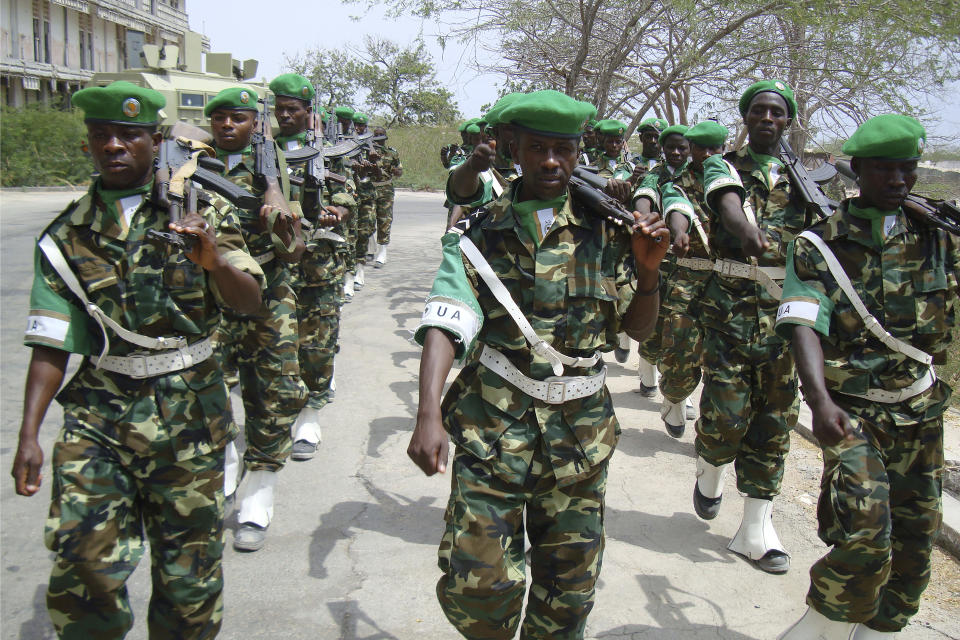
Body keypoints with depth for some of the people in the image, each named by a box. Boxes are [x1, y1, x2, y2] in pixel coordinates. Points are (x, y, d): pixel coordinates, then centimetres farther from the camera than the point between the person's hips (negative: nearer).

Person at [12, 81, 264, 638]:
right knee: (84, 562, -6)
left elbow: (251, 300, -6)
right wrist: (29, 435, -3)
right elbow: (52, 343, 4)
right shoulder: (69, 235, 5)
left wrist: (215, 262, -27)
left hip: (189, 410, -1)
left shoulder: (199, 210, 1)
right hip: (99, 411, 1)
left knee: (189, 571, 7)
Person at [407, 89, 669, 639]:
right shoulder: (480, 234, -1)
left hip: (580, 434, 2)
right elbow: (446, 323, -13)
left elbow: (639, 328, 11)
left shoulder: (605, 232, 4)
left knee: (569, 593, 11)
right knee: (476, 584, -5)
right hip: (493, 429, -2)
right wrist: (428, 414, -26)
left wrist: (648, 270, -8)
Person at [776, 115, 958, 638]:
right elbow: (805, 325, -18)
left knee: (915, 536, 12)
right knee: (863, 532, -19)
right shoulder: (819, 246, -5)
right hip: (852, 408, -4)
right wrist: (820, 399, -32)